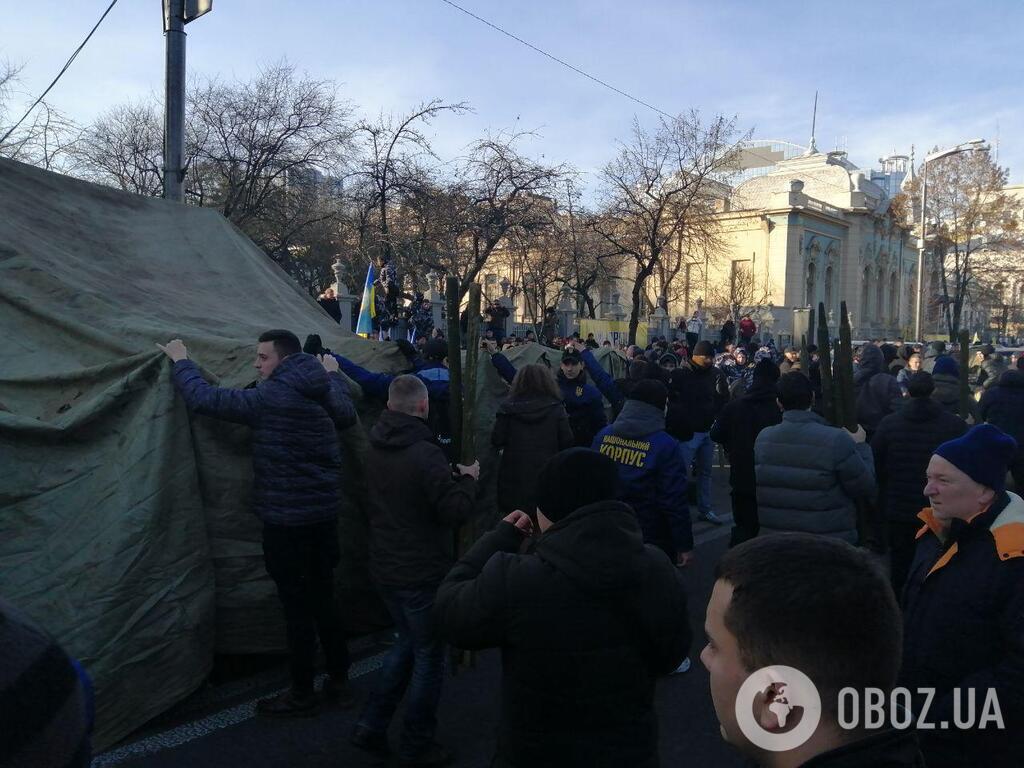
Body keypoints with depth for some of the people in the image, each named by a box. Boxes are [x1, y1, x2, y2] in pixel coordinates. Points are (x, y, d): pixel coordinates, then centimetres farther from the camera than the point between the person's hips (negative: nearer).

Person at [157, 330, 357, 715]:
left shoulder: (269, 398, -18)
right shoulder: (323, 391, 4)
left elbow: (205, 399, -15)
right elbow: (347, 415, 24)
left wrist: (181, 361, 2)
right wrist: (333, 376, 38)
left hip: (287, 519, -8)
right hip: (324, 513, 8)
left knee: (296, 605, 4)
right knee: (323, 598, 17)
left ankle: (302, 693, 17)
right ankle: (339, 680, 28)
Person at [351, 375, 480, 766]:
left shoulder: (376, 447, 2)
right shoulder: (424, 454, -24)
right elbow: (457, 510, -23)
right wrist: (468, 479, -6)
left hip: (385, 567, 8)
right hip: (422, 572, -7)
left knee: (407, 641, 25)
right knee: (429, 654, 10)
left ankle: (370, 727, 24)